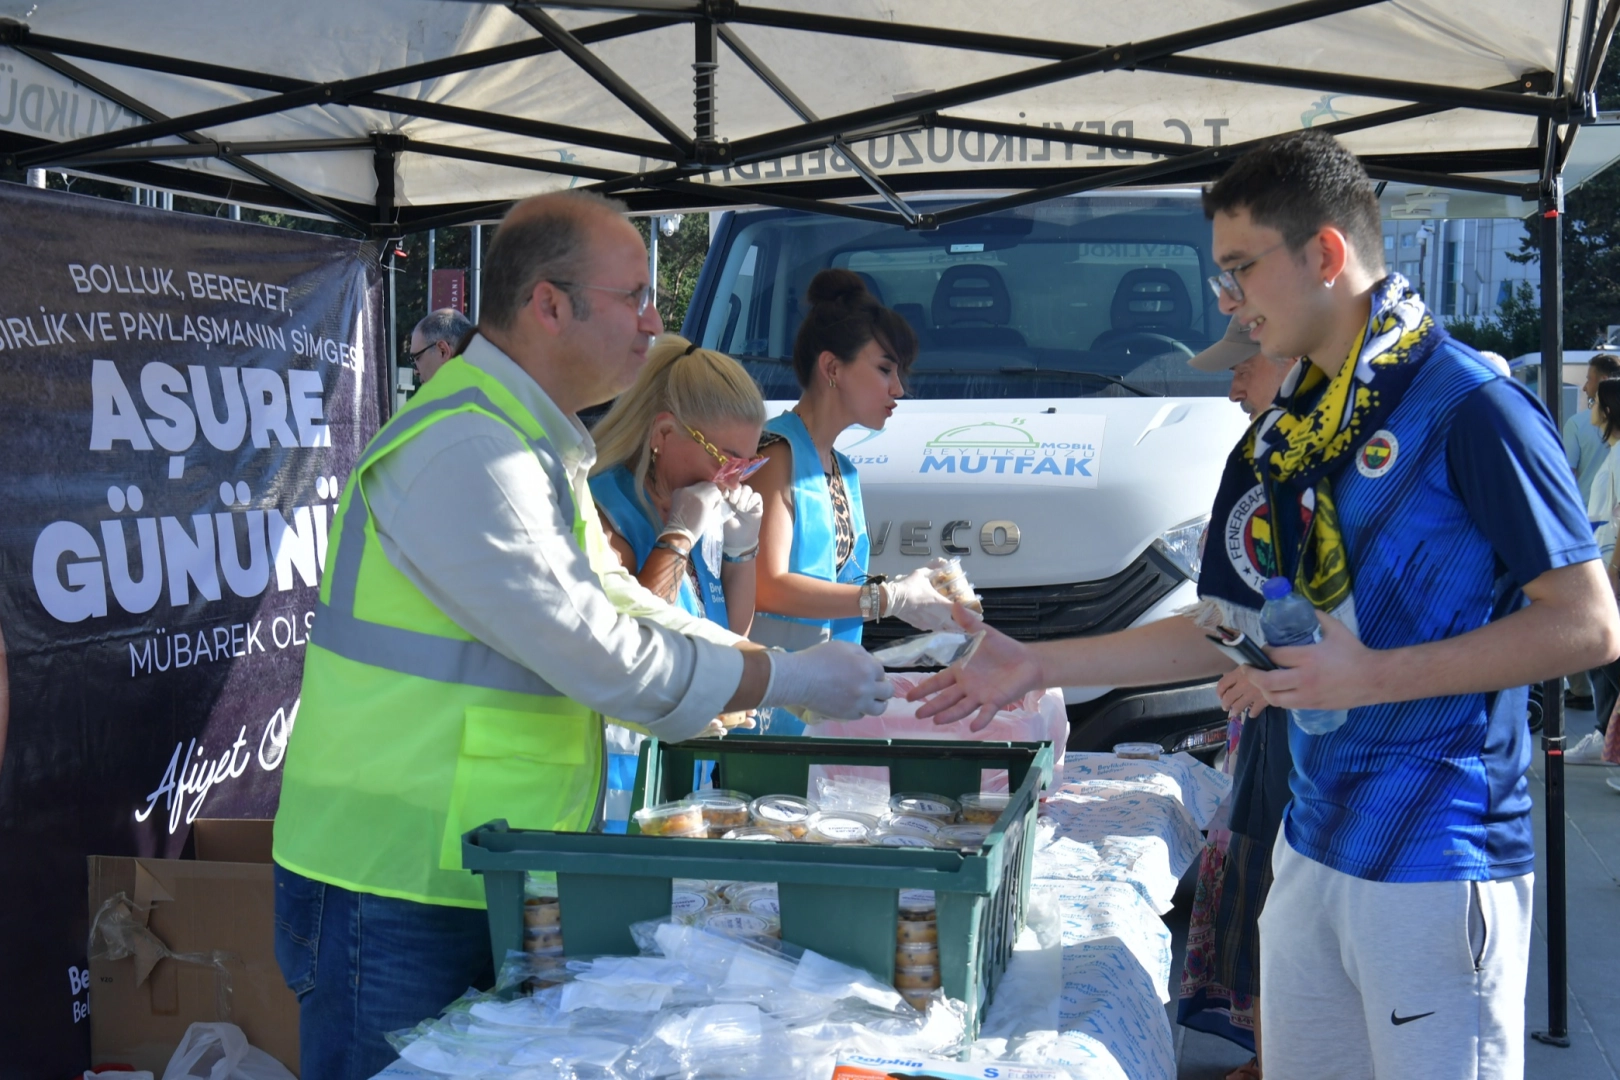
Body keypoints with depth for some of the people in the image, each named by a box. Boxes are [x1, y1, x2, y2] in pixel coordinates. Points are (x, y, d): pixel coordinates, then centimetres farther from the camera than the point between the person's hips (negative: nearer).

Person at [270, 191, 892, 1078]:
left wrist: (806, 670, 13)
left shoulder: (533, 446, 15)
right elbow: (601, 657, -22)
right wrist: (794, 682, -10)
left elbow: (615, 601, 21)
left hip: (485, 885, 10)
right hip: (397, 899, -10)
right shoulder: (465, 454, -21)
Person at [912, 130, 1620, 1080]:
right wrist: (1037, 667, 13)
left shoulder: (1470, 408, -13)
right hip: (1314, 848, 7)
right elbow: (1229, 634, 17)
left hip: (1439, 858, -7)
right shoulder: (1280, 439, 12)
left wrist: (1371, 676, -19)